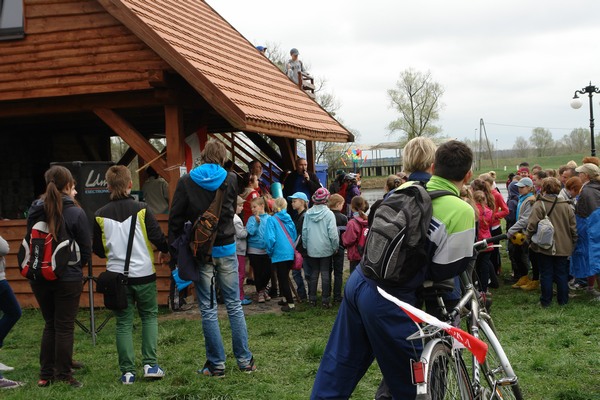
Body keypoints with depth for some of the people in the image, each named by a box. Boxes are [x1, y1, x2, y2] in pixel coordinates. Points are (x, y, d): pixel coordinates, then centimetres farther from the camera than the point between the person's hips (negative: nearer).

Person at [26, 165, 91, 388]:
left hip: (39, 277, 4)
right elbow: (86, 248, -6)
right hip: (68, 278, -4)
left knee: (50, 324, 16)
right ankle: (64, 376, 8)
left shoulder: (35, 211, 0)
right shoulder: (76, 213, -12)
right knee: (64, 326, 4)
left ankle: (46, 375, 19)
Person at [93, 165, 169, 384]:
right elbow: (158, 238, -8)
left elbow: (98, 249, 5)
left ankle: (127, 371, 8)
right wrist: (165, 251, 14)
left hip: (116, 275, 1)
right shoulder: (141, 210, -9)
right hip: (143, 274, -1)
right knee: (149, 317, 15)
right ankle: (150, 364, 7)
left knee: (123, 323, 9)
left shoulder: (101, 215, -3)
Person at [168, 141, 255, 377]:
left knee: (208, 309, 5)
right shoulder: (230, 180, -1)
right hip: (227, 249, 1)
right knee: (234, 305, 10)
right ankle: (245, 360, 13)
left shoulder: (186, 182, -4)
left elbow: (176, 219, -4)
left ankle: (216, 364, 8)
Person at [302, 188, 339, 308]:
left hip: (311, 249, 3)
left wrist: (305, 246, 12)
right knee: (325, 273, 4)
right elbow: (333, 233, -12)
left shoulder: (308, 213, -1)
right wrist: (335, 247, 0)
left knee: (313, 273, 13)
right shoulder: (329, 214, -12)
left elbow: (304, 231, 3)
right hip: (325, 249, -3)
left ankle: (312, 298, 16)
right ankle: (325, 300, 5)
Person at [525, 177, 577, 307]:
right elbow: (573, 227, 3)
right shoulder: (566, 205, -1)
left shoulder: (539, 205, -14)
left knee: (546, 274, 7)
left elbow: (532, 225, -18)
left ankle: (546, 301, 12)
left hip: (544, 247, -3)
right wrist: (573, 243, 14)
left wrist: (529, 239, -2)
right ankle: (563, 300, 19)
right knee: (562, 274, 13)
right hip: (563, 247, 3)